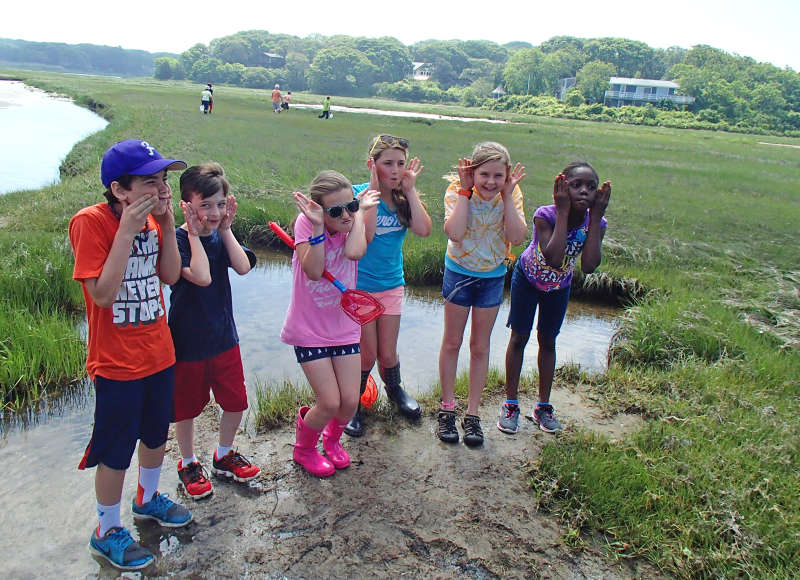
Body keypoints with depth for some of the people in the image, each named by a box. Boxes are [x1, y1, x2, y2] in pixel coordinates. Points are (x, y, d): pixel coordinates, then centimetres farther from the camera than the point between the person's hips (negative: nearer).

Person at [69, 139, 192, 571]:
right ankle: (107, 532, 31)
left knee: (156, 434, 23)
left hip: (158, 353, 7)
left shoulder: (153, 217, -1)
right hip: (117, 363, -6)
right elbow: (102, 293, -26)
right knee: (116, 451, 8)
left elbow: (170, 276, -2)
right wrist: (128, 230, -29)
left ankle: (147, 498, 49)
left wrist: (167, 224, -13)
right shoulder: (91, 222, -21)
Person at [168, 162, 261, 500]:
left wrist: (226, 229, -14)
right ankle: (188, 465, 34)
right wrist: (194, 233, -25)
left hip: (224, 337, 5)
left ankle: (224, 456, 38)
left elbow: (243, 267, -16)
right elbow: (201, 277, -31)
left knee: (236, 402, 14)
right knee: (186, 408, 12)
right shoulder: (177, 240, -16)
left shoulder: (222, 235, 2)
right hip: (188, 342, -5)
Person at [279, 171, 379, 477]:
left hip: (344, 326, 4)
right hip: (309, 328, -3)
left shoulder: (353, 224, -4)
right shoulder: (306, 223, -14)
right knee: (330, 403, -6)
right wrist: (317, 226, -31)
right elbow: (313, 271, -26)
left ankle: (332, 438, 39)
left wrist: (359, 211, -18)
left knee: (350, 401, 3)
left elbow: (354, 252, -27)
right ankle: (304, 448, 27)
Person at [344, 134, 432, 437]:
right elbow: (365, 234, -27)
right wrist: (374, 190, -25)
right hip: (359, 285, -3)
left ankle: (394, 388, 43)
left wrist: (410, 191, -16)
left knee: (388, 353, 10)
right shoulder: (359, 194, -13)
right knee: (368, 354, 3)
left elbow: (424, 230, -16)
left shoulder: (405, 196, -1)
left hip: (392, 285, 4)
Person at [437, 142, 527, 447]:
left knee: (480, 346, 10)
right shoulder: (457, 190, -18)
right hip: (459, 273, -1)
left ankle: (472, 413, 22)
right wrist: (465, 191, -29)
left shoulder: (511, 194, -12)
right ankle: (447, 409, 24)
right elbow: (454, 233, -33)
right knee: (452, 342, 9)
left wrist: (507, 195, -26)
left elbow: (517, 237, -24)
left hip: (493, 277, 2)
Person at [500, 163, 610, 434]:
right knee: (519, 338, 3)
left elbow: (589, 266, -38)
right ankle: (510, 404, 16)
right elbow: (554, 260, -47)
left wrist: (595, 216, -37)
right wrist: (563, 212, -44)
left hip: (559, 286, 3)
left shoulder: (595, 223, -24)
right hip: (527, 278, -3)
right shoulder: (546, 215, -33)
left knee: (548, 341, 13)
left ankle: (543, 405, 26)